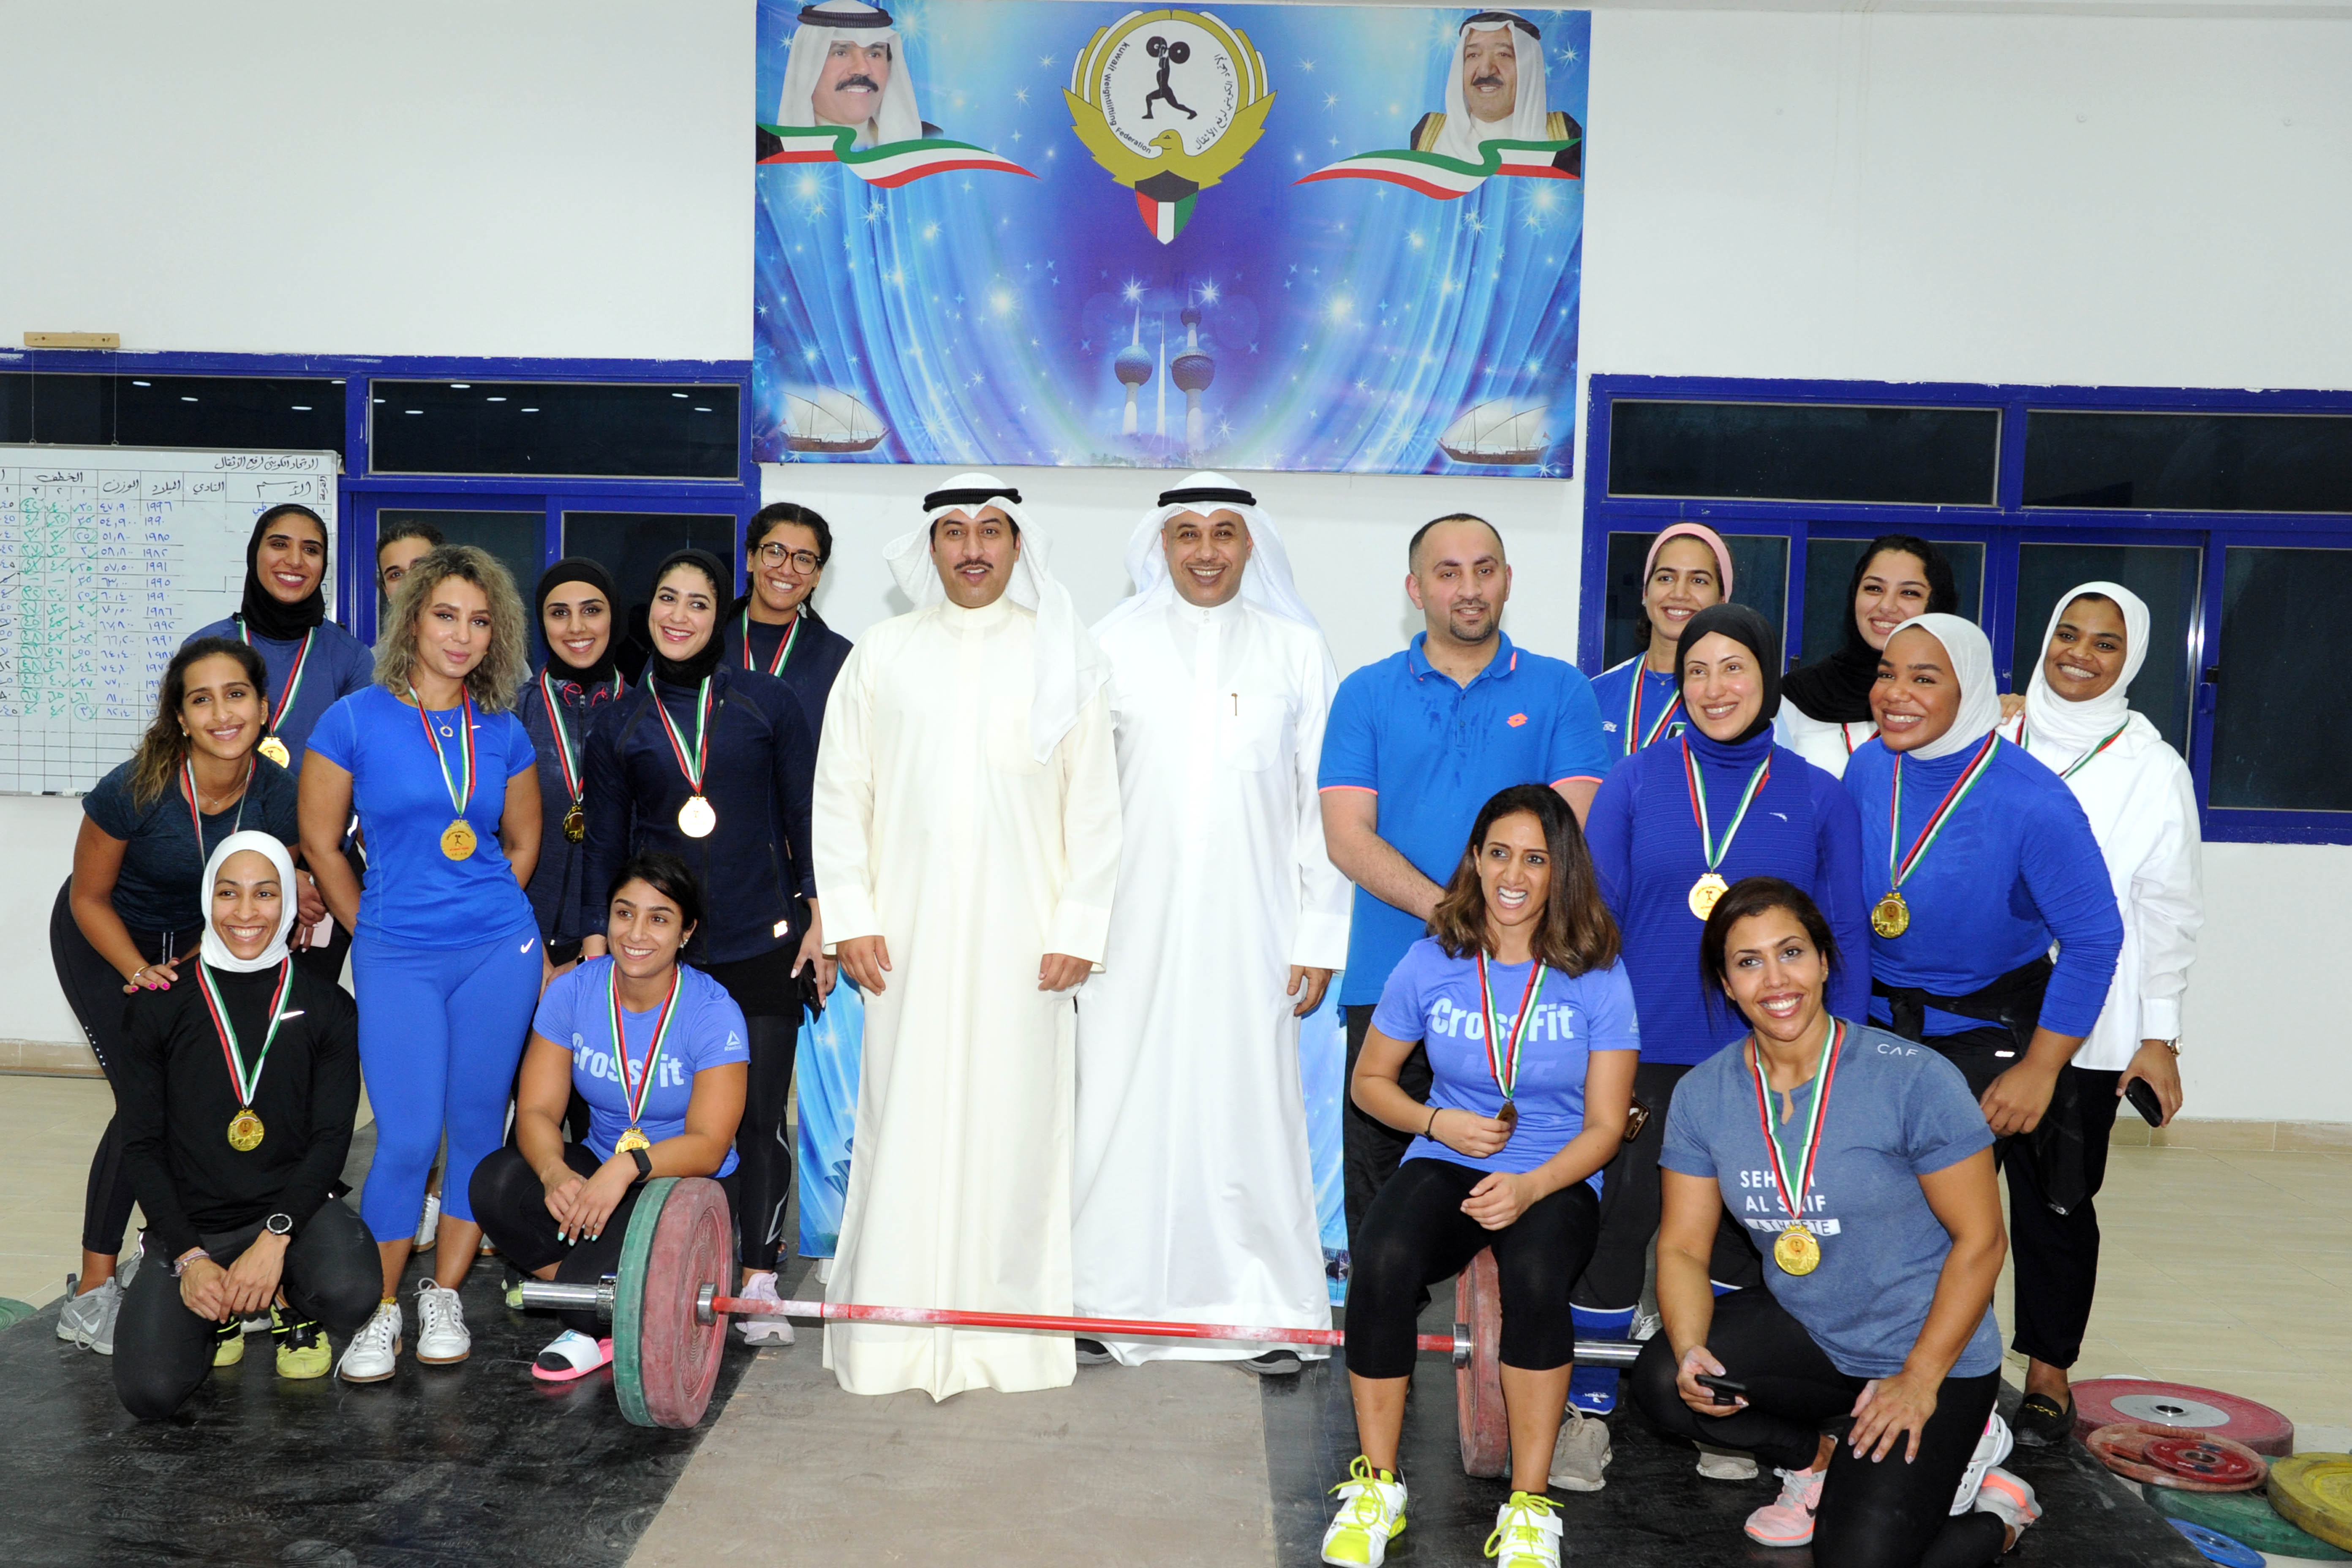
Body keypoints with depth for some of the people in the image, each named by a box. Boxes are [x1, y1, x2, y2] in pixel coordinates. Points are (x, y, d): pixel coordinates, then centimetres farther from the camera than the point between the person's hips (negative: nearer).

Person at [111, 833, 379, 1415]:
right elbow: (142, 1146, 2)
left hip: (295, 1208, 0)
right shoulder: (163, 1006, 3)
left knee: (349, 1294, -33)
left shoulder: (327, 1007, 3)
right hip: (190, 1225, 0)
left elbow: (331, 1138, -2)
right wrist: (188, 1257, -11)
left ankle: (294, 1306, 6)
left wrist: (274, 1238, -18)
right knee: (150, 1391, -22)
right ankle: (220, 1315, 14)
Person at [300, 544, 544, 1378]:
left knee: (478, 1124, 6)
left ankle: (444, 1296, 22)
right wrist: (377, 933, 8)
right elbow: (319, 842, 4)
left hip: (498, 950, 3)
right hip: (396, 958, -3)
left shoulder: (504, 733, 5)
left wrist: (487, 917, 13)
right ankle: (381, 1310, 11)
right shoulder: (356, 720, -3)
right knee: (407, 1137, -7)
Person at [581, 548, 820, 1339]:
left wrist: (819, 916, 1)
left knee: (760, 1116, 1)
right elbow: (605, 842, 11)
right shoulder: (620, 724, 8)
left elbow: (803, 815, 5)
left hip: (762, 942, -1)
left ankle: (758, 1282, 13)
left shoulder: (765, 701, 4)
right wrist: (595, 940, 5)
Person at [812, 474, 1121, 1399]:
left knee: (1015, 1123, 1)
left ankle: (1010, 1332, 12)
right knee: (905, 1124, 1)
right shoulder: (882, 655, 9)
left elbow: (1094, 803, 4)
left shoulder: (1061, 657, 6)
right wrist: (850, 916, 0)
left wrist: (1080, 926, -3)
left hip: (1022, 938, 0)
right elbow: (840, 793, 8)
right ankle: (897, 1334, 10)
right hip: (909, 937, 1)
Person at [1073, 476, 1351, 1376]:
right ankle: (1104, 1300, 15)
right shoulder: (1114, 645, 5)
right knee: (1120, 1095, 2)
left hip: (1247, 925, 0)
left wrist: (1321, 933, 1)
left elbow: (1326, 802, 5)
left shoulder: (1295, 649, 5)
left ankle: (1264, 1312, 11)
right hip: (1135, 922, 1)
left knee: (1250, 1099, 0)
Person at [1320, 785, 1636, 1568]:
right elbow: (1369, 1080, 13)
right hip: (1446, 1164, 2)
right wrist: (1439, 1123, -6)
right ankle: (1376, 1488, -12)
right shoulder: (1431, 964, 1)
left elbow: (1604, 1126, -4)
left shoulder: (1598, 977, -4)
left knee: (1533, 1275, -35)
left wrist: (1529, 1187, -22)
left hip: (1557, 1178, -1)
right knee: (1381, 1265, -30)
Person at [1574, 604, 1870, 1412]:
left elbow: (1846, 936, 5)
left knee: (1740, 1229, 11)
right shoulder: (1635, 782, 2)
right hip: (1646, 1050, -1)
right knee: (1623, 1217, 2)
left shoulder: (1819, 797, 3)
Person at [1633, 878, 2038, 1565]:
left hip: (1928, 1351, -4)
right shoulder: (1704, 1095, -5)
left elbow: (1979, 1241, -12)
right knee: (1662, 1377, -22)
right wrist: (1692, 1351, -22)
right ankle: (1825, 1458, 5)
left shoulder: (1914, 1080, -17)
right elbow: (1682, 1247, -3)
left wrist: (1920, 1381, -16)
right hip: (1805, 1334, 5)